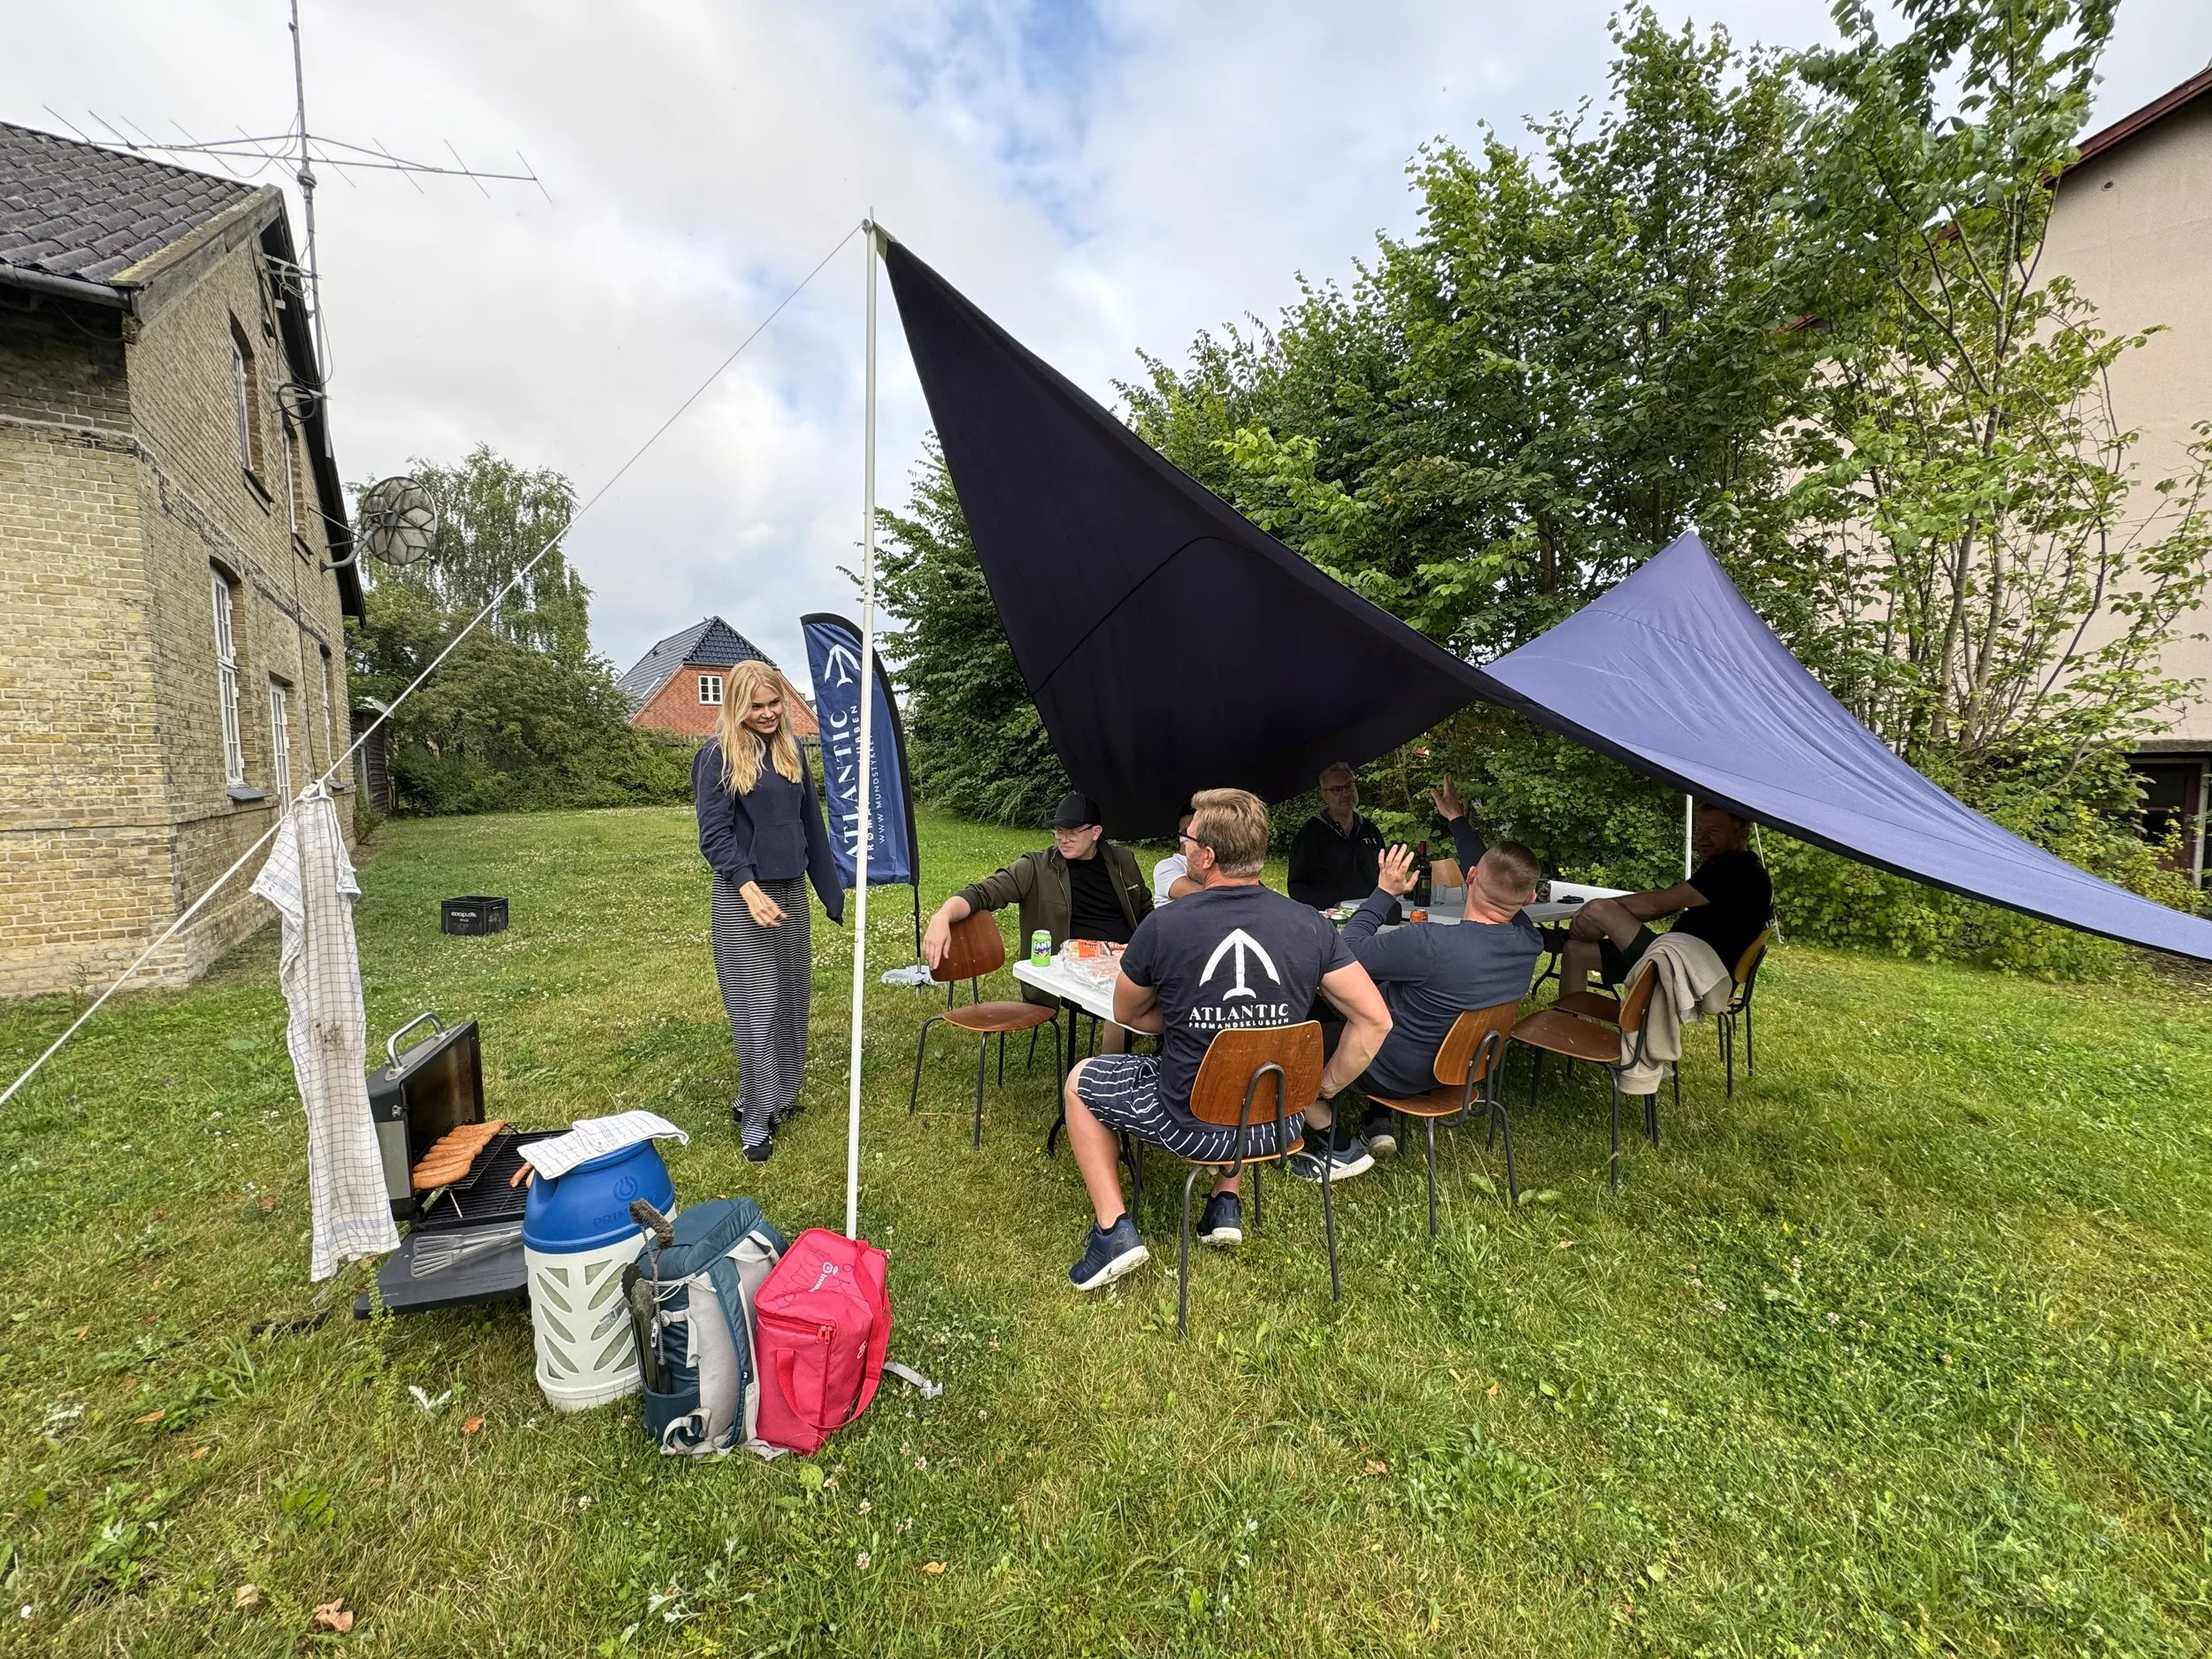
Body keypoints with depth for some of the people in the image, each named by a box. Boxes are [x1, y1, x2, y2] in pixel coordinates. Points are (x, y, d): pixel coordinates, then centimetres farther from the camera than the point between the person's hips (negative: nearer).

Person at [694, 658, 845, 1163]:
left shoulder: (791, 749, 10)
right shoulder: (718, 755, -6)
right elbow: (714, 835, -11)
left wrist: (832, 890, 14)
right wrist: (749, 889, -23)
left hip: (791, 890, 6)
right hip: (743, 896, -6)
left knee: (793, 997, 10)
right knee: (756, 1007, -3)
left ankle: (780, 1095, 24)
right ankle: (756, 1117, 7)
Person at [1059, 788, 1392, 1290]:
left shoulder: (1162, 926, -17)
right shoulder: (1311, 925, -10)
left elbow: (1126, 1014, 0)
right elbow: (1374, 1019, -5)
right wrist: (1322, 1090, 4)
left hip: (1189, 1124, -3)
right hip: (1278, 1124, 4)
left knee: (1080, 1082, 22)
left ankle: (1113, 1229, 14)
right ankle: (1226, 1202, 30)